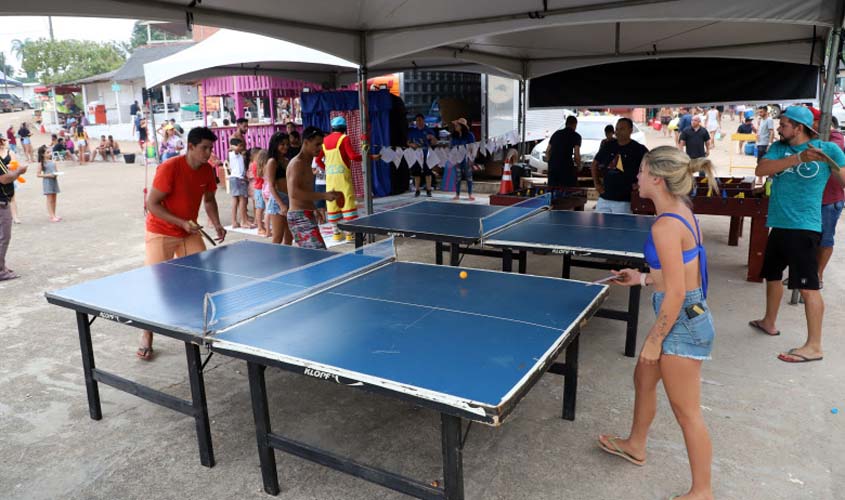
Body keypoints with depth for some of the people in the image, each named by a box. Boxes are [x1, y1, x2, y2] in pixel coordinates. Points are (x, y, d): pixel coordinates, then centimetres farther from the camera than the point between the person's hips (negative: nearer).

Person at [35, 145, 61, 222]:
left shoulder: (53, 162, 8)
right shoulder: (41, 163, -6)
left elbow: (57, 170, 12)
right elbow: (38, 174, -7)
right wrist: (48, 175, -18)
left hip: (54, 180, 5)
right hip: (47, 182, -5)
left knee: (54, 199, 11)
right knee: (50, 199, -4)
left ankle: (54, 215, 19)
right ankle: (51, 216, -3)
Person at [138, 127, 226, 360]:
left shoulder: (207, 169, -4)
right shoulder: (169, 168, -23)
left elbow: (209, 200, 11)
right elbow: (152, 204, -21)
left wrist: (217, 224, -6)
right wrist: (182, 222, -29)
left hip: (190, 232, 6)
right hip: (161, 234, -6)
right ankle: (146, 337, 8)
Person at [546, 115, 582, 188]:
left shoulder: (556, 133, 17)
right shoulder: (576, 136, 1)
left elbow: (547, 151, 17)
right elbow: (576, 154, -8)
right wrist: (578, 165, 8)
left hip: (553, 167, 5)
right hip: (567, 167, -5)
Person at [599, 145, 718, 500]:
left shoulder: (665, 226, -24)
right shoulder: (682, 212, 5)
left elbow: (676, 292, -24)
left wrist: (654, 340, -15)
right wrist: (643, 278, 18)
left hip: (683, 321, -10)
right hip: (687, 315, 10)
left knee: (686, 413, 5)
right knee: (643, 379, 27)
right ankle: (635, 445, 49)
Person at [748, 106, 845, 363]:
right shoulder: (779, 147, 8)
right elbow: (761, 169, -12)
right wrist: (799, 157, -22)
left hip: (804, 226, -7)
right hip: (778, 224, 7)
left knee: (807, 285, -9)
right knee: (772, 274, 21)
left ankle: (814, 346, -3)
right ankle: (769, 322, 41)